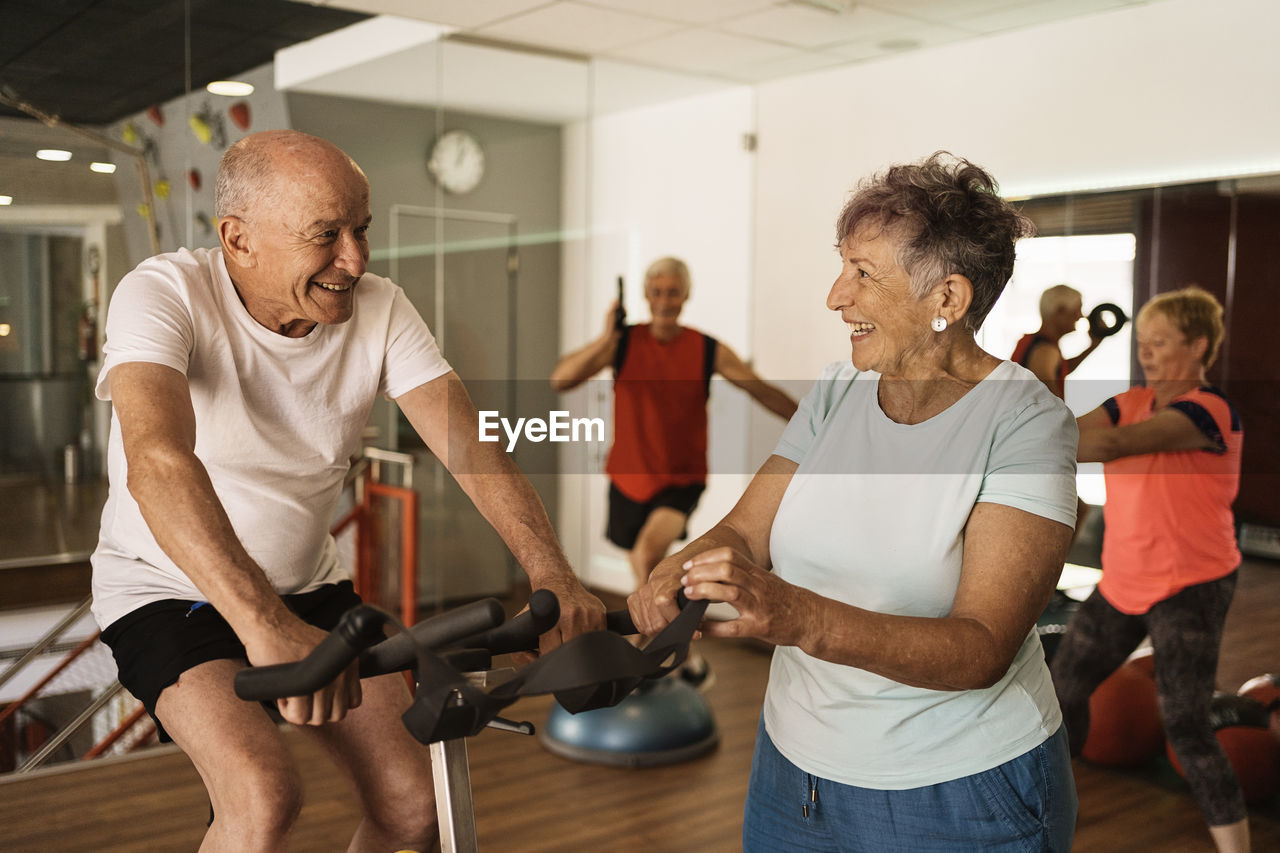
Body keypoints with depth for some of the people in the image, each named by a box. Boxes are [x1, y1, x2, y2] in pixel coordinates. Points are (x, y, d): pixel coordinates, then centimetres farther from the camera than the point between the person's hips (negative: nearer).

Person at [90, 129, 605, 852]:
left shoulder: (380, 311, -9)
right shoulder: (165, 295, -21)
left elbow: (471, 447, -19)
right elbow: (158, 461, -38)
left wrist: (552, 573, -36)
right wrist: (265, 625, -53)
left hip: (310, 587, 4)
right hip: (169, 592, -4)